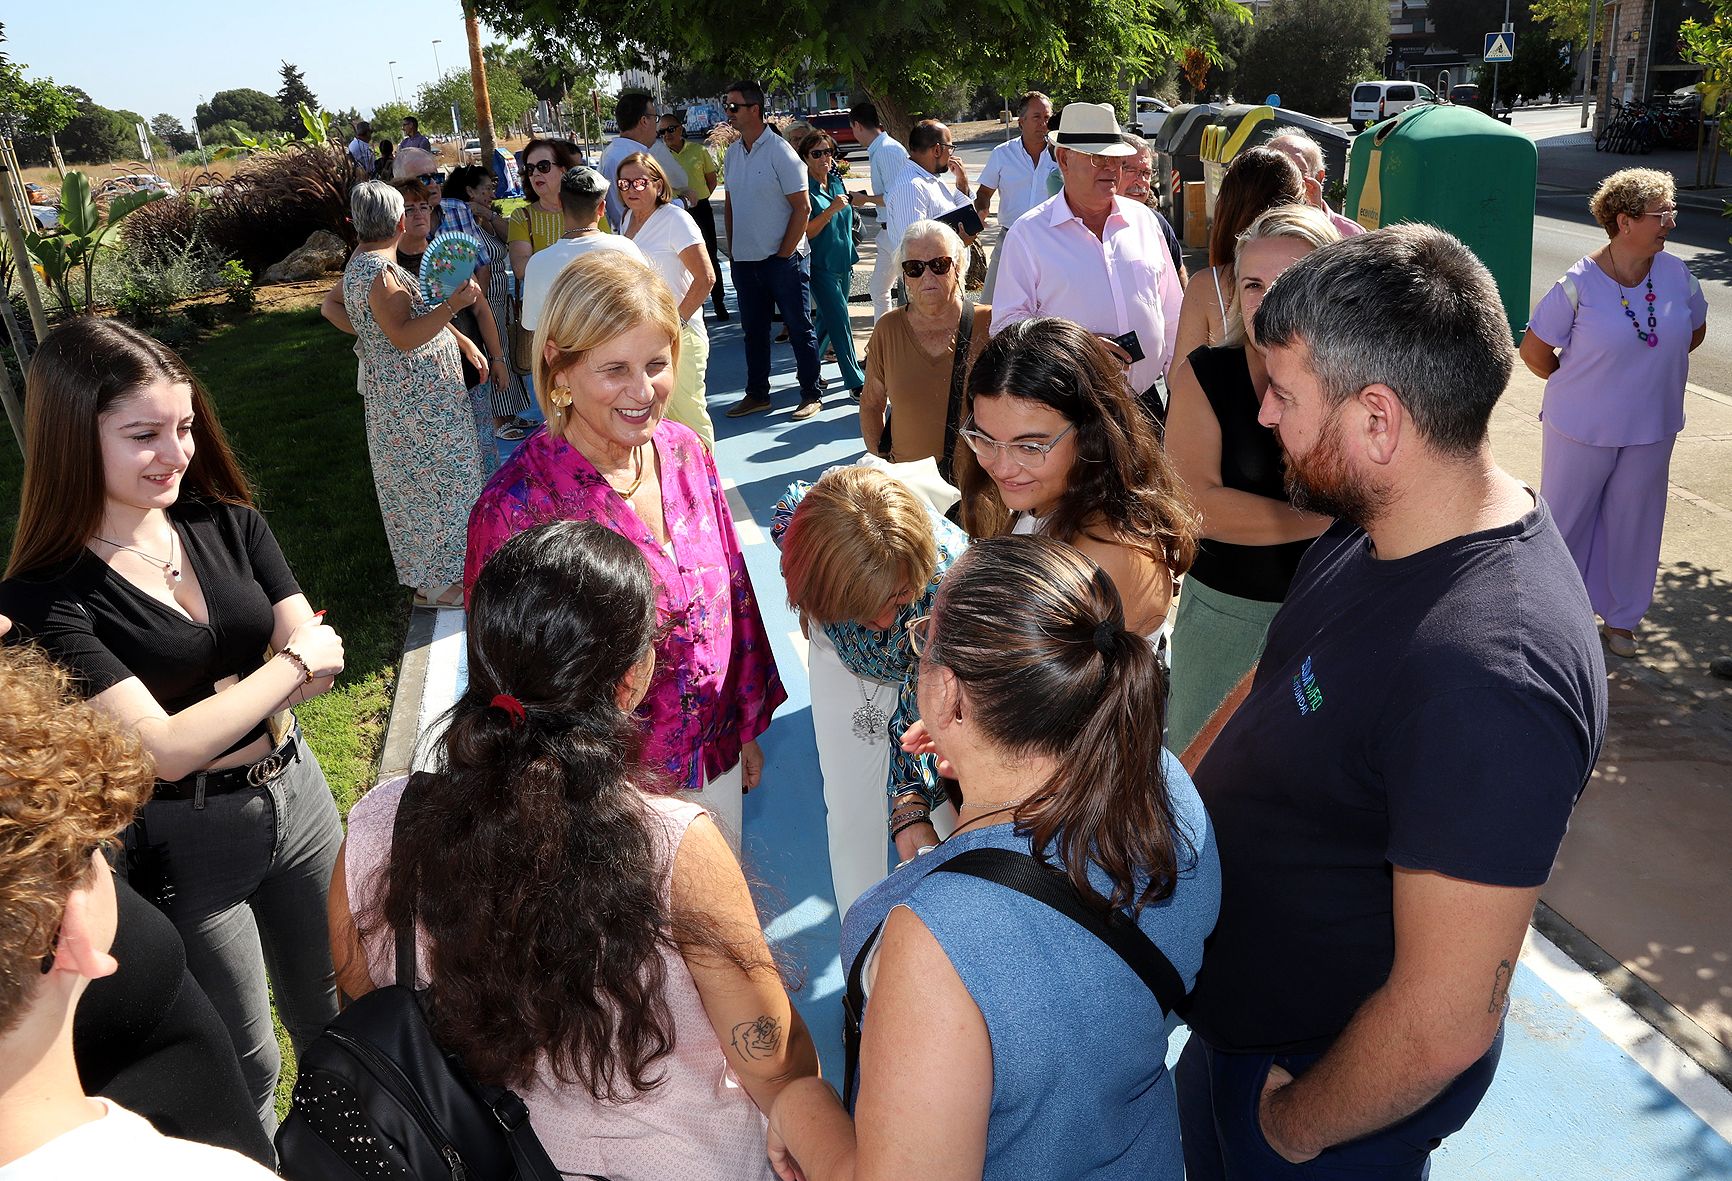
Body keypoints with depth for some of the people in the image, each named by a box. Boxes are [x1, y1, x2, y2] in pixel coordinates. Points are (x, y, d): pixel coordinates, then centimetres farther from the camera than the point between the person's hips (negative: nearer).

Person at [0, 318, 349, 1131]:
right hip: (181, 843, -5)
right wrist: (292, 664, -15)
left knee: (330, 1017, 25)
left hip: (295, 791, 5)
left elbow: (320, 661, -7)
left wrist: (210, 706, -21)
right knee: (242, 1069, 15)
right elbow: (165, 749, -24)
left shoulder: (231, 526, -4)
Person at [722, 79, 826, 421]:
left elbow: (802, 207, -12)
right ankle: (757, 395, 24)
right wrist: (732, 249, 10)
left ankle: (811, 395, 12)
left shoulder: (780, 152, -11)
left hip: (782, 260, -7)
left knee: (799, 328, 3)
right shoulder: (732, 153, 9)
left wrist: (784, 253, -13)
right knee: (753, 330, 14)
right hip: (744, 261, 7)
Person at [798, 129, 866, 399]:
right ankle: (856, 383, -5)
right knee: (840, 321, -9)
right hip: (820, 265, -7)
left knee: (827, 319, 14)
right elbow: (806, 232, -17)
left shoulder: (838, 183, 9)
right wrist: (831, 209, -26)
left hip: (842, 263, 7)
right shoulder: (805, 189, -12)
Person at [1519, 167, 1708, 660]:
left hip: (1652, 428, 4)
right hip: (1583, 429, -4)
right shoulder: (1579, 284, -18)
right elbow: (1534, 350, -9)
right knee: (1565, 516, 10)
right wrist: (1579, 383, 3)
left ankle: (1620, 618, 30)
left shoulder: (1677, 275, -4)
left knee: (1633, 522, 14)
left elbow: (1694, 329, 15)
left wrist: (1650, 373, 11)